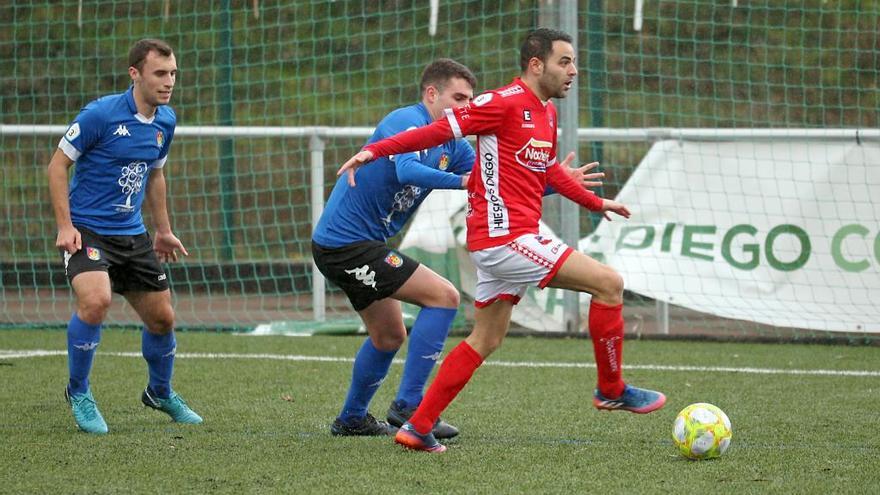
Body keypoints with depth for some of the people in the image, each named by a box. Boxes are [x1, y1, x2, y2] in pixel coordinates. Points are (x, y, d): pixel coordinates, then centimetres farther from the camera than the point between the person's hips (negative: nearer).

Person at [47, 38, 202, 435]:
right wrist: (65, 226, -17)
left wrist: (163, 230, 23)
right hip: (86, 230, -7)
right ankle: (78, 393, -8)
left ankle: (160, 393, 37)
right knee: (96, 300, -29)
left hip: (132, 234, 7)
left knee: (162, 317, 10)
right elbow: (57, 164, -10)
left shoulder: (166, 121, 4)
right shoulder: (100, 114, -17)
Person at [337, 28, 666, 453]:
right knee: (608, 282, -9)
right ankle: (612, 390, 5)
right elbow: (442, 129, -14)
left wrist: (596, 203, 35)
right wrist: (375, 150, -18)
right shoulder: (504, 103, -13)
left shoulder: (547, 112, 16)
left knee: (485, 341, 15)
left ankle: (417, 428, 16)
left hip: (499, 242, 10)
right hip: (505, 237, -10)